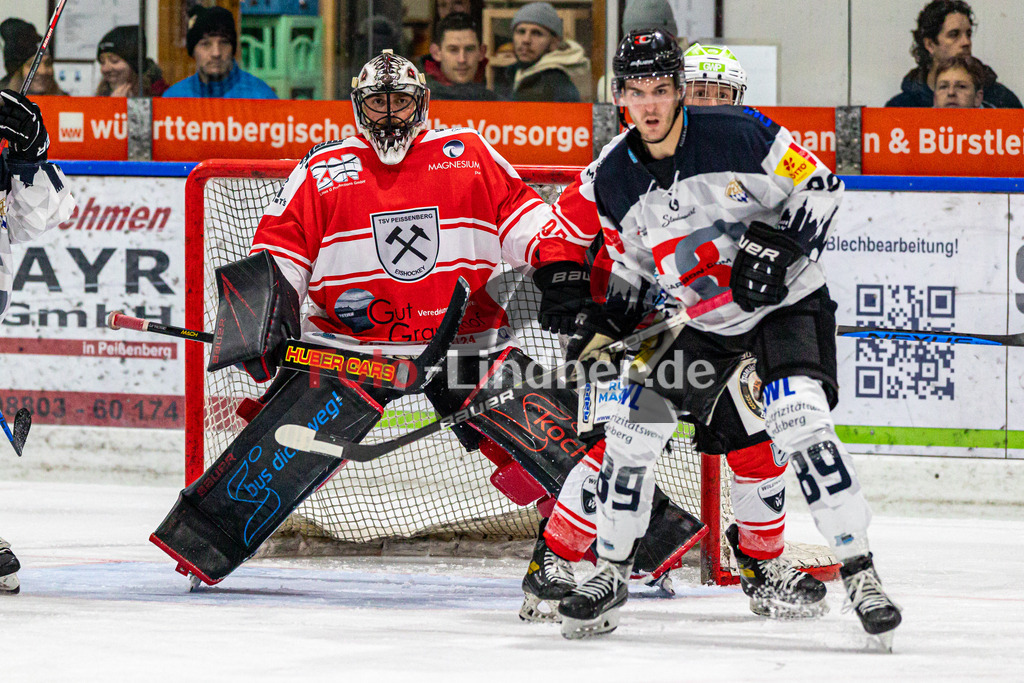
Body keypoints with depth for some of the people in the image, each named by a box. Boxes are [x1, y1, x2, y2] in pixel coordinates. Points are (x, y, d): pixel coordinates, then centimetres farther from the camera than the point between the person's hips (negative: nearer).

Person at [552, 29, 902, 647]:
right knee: (633, 426, 0)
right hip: (696, 321, 5)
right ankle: (611, 575, 18)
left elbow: (820, 187, -13)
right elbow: (632, 269, 11)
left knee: (799, 420, -25)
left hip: (786, 300, -5)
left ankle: (860, 574, -18)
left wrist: (775, 244, -26)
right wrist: (607, 327, -3)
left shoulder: (737, 133, -19)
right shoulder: (615, 179, -3)